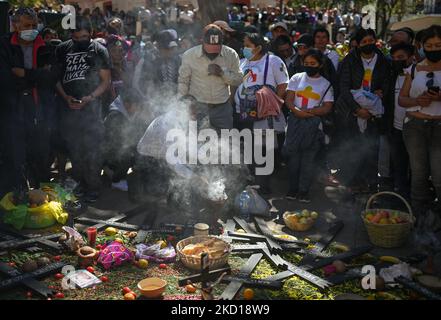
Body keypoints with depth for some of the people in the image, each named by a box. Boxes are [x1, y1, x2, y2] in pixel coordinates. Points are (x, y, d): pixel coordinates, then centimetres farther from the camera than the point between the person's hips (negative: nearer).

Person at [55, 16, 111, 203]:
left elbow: (106, 81, 0)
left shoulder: (99, 51, 0)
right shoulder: (63, 50, 7)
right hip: (69, 107, 3)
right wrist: (65, 97, -6)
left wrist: (89, 98, -14)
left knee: (92, 149, -4)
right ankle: (80, 182, 23)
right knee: (73, 147, 9)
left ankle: (93, 188, 6)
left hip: (91, 106, -3)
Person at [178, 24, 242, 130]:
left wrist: (222, 73, -15)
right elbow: (182, 82, 2)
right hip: (197, 108, -1)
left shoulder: (231, 55, -3)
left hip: (222, 109, 2)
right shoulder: (189, 55, -7)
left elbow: (238, 80, 3)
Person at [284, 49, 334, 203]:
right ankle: (292, 189, 11)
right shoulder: (296, 78, 9)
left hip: (313, 124, -1)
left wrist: (309, 112, -15)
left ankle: (304, 191, 6)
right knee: (293, 157, 3)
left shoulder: (325, 84, 7)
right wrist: (296, 111, -17)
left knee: (308, 158, 0)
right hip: (295, 122, 1)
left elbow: (327, 108, -1)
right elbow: (288, 99, 3)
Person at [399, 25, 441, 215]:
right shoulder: (414, 69, 13)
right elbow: (401, 99, 12)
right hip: (415, 126, 3)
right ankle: (419, 217, 16)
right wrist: (417, 101, -8)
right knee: (418, 174, 6)